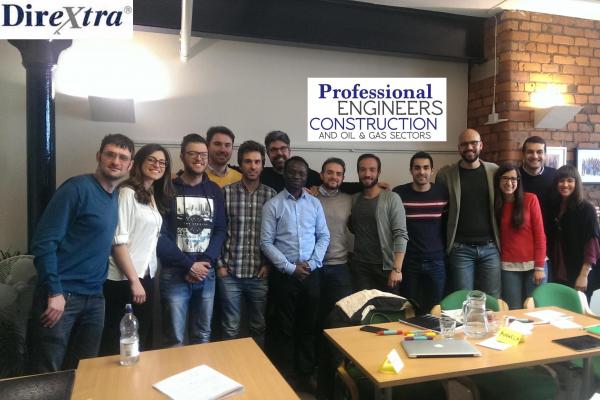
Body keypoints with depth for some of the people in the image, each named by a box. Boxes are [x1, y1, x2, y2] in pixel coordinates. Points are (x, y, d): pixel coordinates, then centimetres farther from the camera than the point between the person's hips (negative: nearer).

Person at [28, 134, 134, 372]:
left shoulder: (115, 197, 10)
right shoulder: (77, 188, -12)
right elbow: (44, 242, -16)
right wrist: (54, 292, -19)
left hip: (94, 298, 7)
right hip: (61, 295, -7)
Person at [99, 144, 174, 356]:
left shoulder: (154, 197, 13)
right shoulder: (127, 193, -11)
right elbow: (118, 241, -16)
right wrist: (134, 280, -16)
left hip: (146, 276, 7)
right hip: (124, 279, -7)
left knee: (143, 337, 15)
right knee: (118, 339, 5)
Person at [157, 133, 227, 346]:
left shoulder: (214, 190, 8)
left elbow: (220, 229, 4)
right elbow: (160, 236, -8)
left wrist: (206, 262, -10)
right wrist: (189, 265, -12)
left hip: (207, 273, 3)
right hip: (174, 274, -3)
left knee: (202, 337, 13)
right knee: (175, 340, 4)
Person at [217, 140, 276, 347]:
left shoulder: (272, 195, 1)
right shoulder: (226, 192, -3)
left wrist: (269, 264, 0)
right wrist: (219, 264, -3)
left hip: (260, 274, 1)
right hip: (230, 272, -1)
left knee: (259, 327, 14)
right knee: (230, 328, 10)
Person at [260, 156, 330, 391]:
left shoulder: (315, 204, 7)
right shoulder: (273, 205, -3)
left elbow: (324, 236, 7)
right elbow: (266, 242, -7)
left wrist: (311, 263, -7)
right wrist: (290, 268, -12)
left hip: (311, 273, 3)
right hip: (285, 274, -3)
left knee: (309, 325, 12)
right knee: (284, 327, 7)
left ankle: (305, 374, 27)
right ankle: (285, 377, 22)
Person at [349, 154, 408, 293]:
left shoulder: (392, 198, -6)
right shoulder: (354, 199, 9)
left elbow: (400, 235, -10)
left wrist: (397, 269, -18)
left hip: (385, 266, -3)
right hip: (360, 267, 3)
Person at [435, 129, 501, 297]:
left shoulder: (494, 171, 4)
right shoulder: (445, 174, -1)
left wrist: (502, 241, 3)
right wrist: (444, 242, -1)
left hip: (490, 247, 2)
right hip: (460, 248, -1)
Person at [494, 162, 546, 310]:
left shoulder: (530, 199, -4)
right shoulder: (495, 204, 4)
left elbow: (539, 234, -5)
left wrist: (539, 266, -9)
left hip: (533, 264, -1)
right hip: (508, 266, 2)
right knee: (514, 311, 3)